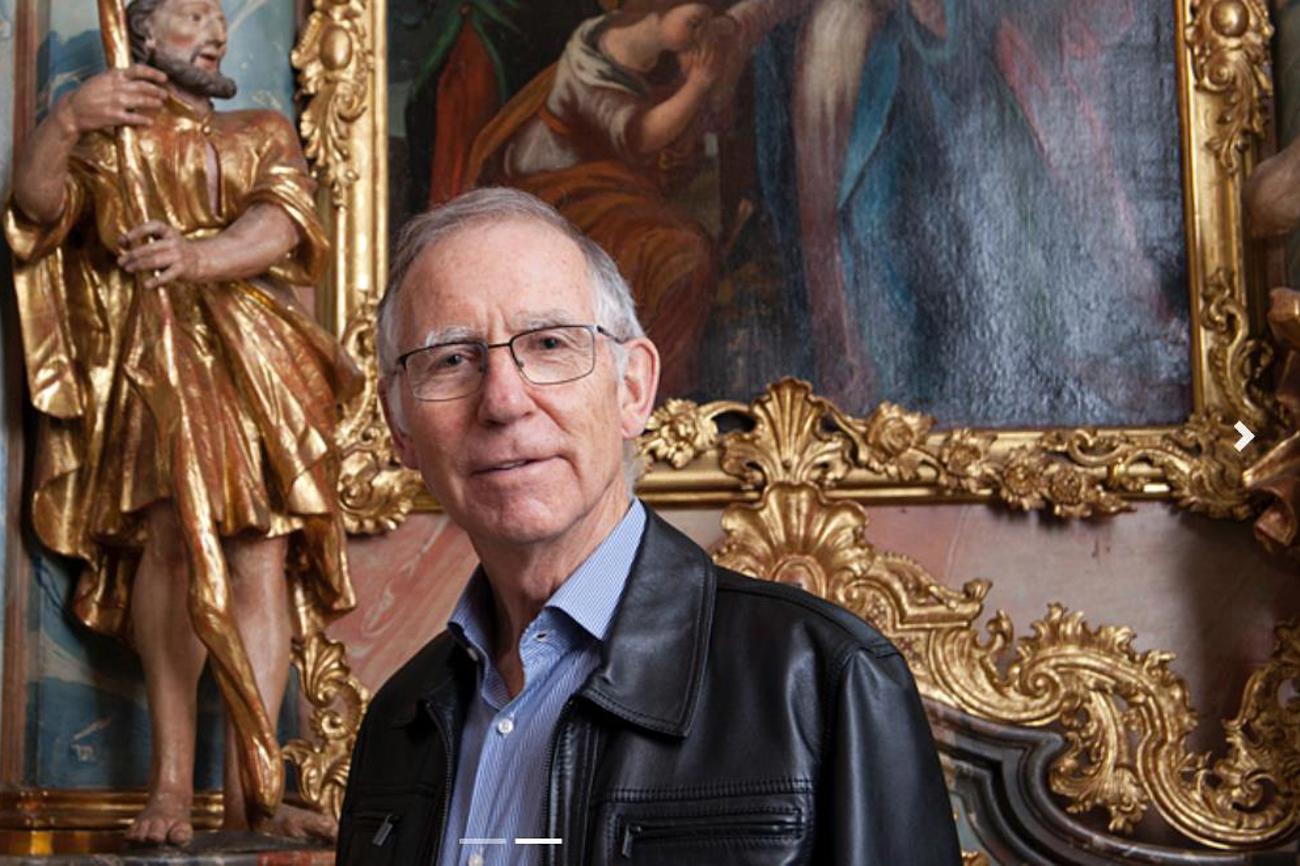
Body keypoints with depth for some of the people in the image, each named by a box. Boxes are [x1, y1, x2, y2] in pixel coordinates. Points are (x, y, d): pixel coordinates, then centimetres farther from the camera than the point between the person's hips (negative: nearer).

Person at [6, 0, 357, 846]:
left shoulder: (263, 136, 23)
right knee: (171, 530, -21)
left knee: (261, 552, -10)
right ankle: (172, 779, -24)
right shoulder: (108, 135, 19)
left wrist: (199, 255, -19)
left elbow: (281, 221, 2)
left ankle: (252, 786, -13)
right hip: (147, 356, -2)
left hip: (252, 361, 2)